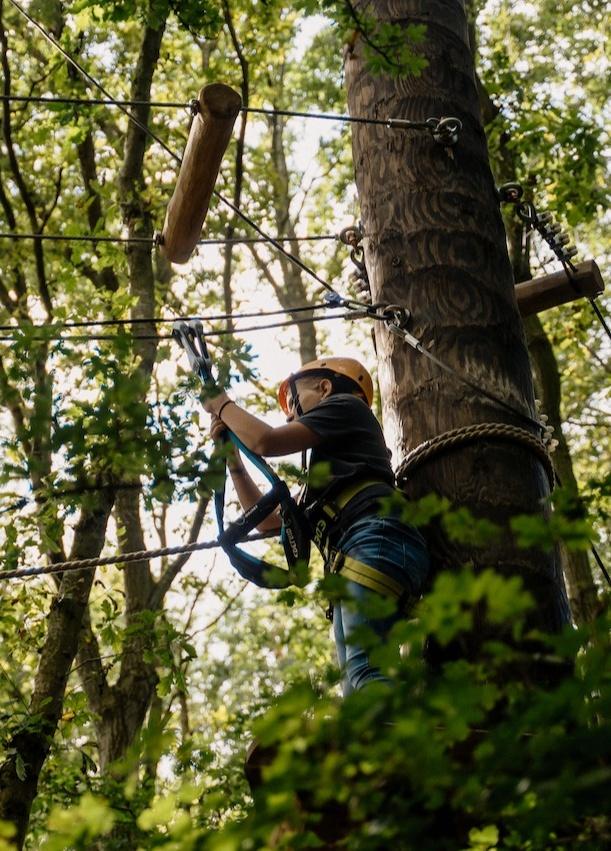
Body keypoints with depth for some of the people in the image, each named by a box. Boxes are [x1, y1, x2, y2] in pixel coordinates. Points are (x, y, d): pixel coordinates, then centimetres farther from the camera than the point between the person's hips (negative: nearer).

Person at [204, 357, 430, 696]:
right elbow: (269, 521, 37)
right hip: (353, 562, 9)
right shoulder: (327, 468, 39)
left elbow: (266, 441, 2)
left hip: (377, 543, -9)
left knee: (364, 672, -25)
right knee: (359, 692, -5)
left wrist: (223, 405, 20)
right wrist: (233, 459, 34)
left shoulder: (345, 405, 15)